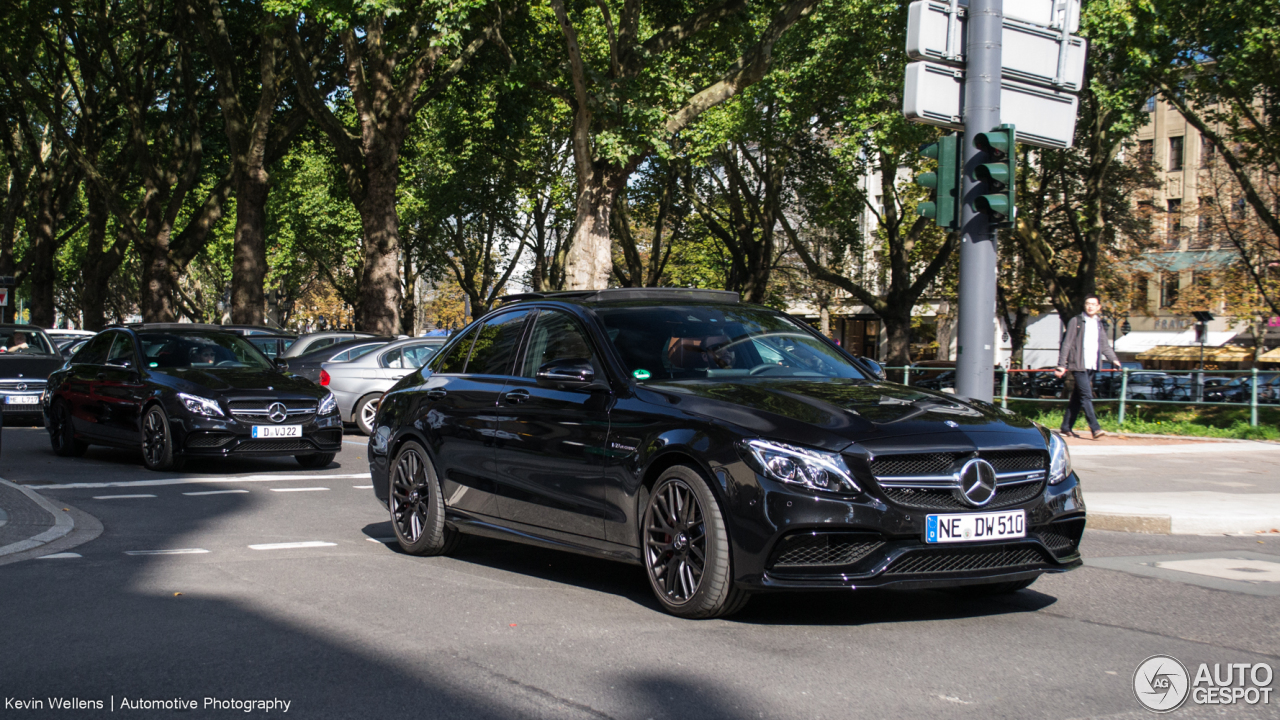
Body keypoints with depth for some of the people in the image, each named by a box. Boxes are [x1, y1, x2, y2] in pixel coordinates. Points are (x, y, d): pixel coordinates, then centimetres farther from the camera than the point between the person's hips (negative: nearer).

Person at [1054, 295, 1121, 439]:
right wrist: (1061, 365, -8)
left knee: (1078, 397, 9)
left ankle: (1066, 427, 15)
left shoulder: (1099, 324, 16)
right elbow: (1067, 344, -4)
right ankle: (1095, 428, -18)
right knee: (1087, 396, -13)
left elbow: (1105, 346, 20)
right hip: (1078, 365, -6)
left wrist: (1114, 359, 4)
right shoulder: (1076, 321, -1)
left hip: (1092, 367, 6)